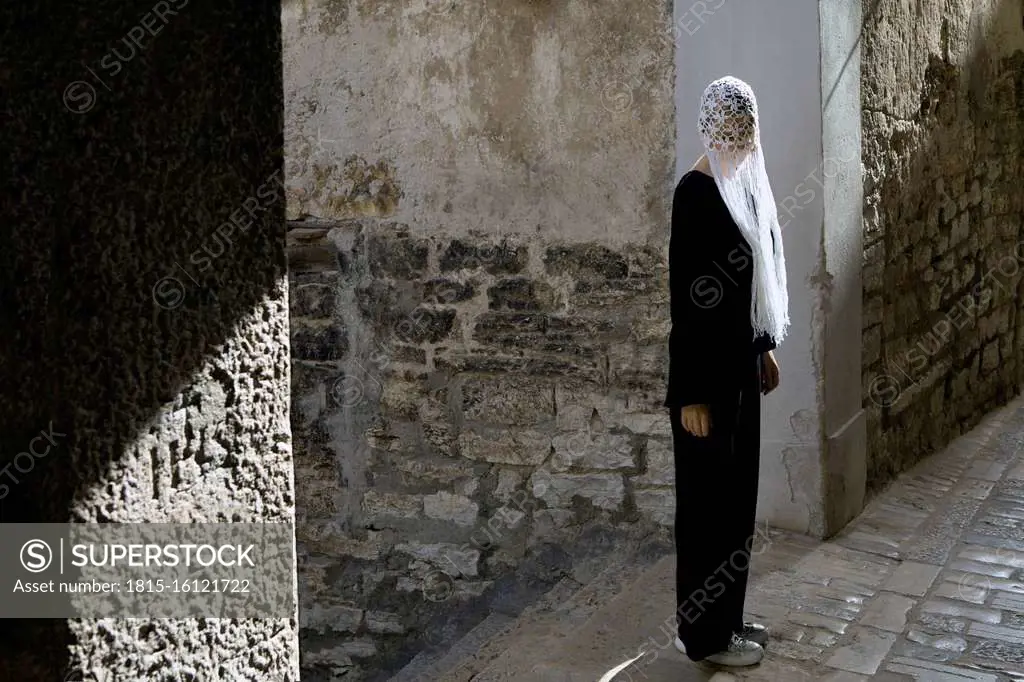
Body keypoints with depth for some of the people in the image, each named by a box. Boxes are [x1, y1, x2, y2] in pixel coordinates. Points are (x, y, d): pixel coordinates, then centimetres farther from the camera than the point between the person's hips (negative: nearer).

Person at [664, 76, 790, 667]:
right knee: (709, 500, 2)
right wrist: (692, 394, -20)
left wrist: (765, 350, 20)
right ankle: (704, 634, 17)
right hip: (706, 369, -9)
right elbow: (685, 297, -20)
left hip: (739, 363, 9)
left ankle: (728, 617, 31)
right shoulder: (696, 193, -18)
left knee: (738, 496, 17)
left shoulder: (742, 184, 9)